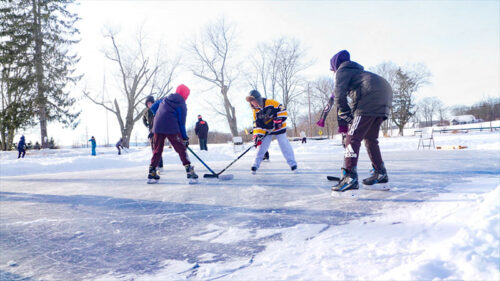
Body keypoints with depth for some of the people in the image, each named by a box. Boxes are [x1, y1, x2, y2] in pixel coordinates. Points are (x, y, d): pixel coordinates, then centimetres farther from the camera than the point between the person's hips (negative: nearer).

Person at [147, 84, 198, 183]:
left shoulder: (165, 99, 17)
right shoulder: (182, 105, 1)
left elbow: (153, 108, 20)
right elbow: (181, 123, -1)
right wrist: (185, 138, 4)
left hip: (157, 127, 5)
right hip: (171, 128, -5)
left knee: (157, 150, 13)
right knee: (181, 149, 2)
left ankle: (152, 172, 12)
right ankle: (189, 170, -2)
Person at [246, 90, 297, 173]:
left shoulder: (271, 103, -20)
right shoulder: (256, 111, -3)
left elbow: (283, 110, -19)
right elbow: (257, 124, -2)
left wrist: (279, 120, -27)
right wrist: (257, 135, -13)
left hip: (279, 128, -4)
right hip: (267, 131, 4)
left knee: (284, 145, -3)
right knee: (262, 146, 1)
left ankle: (292, 163, 6)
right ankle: (256, 164, 11)